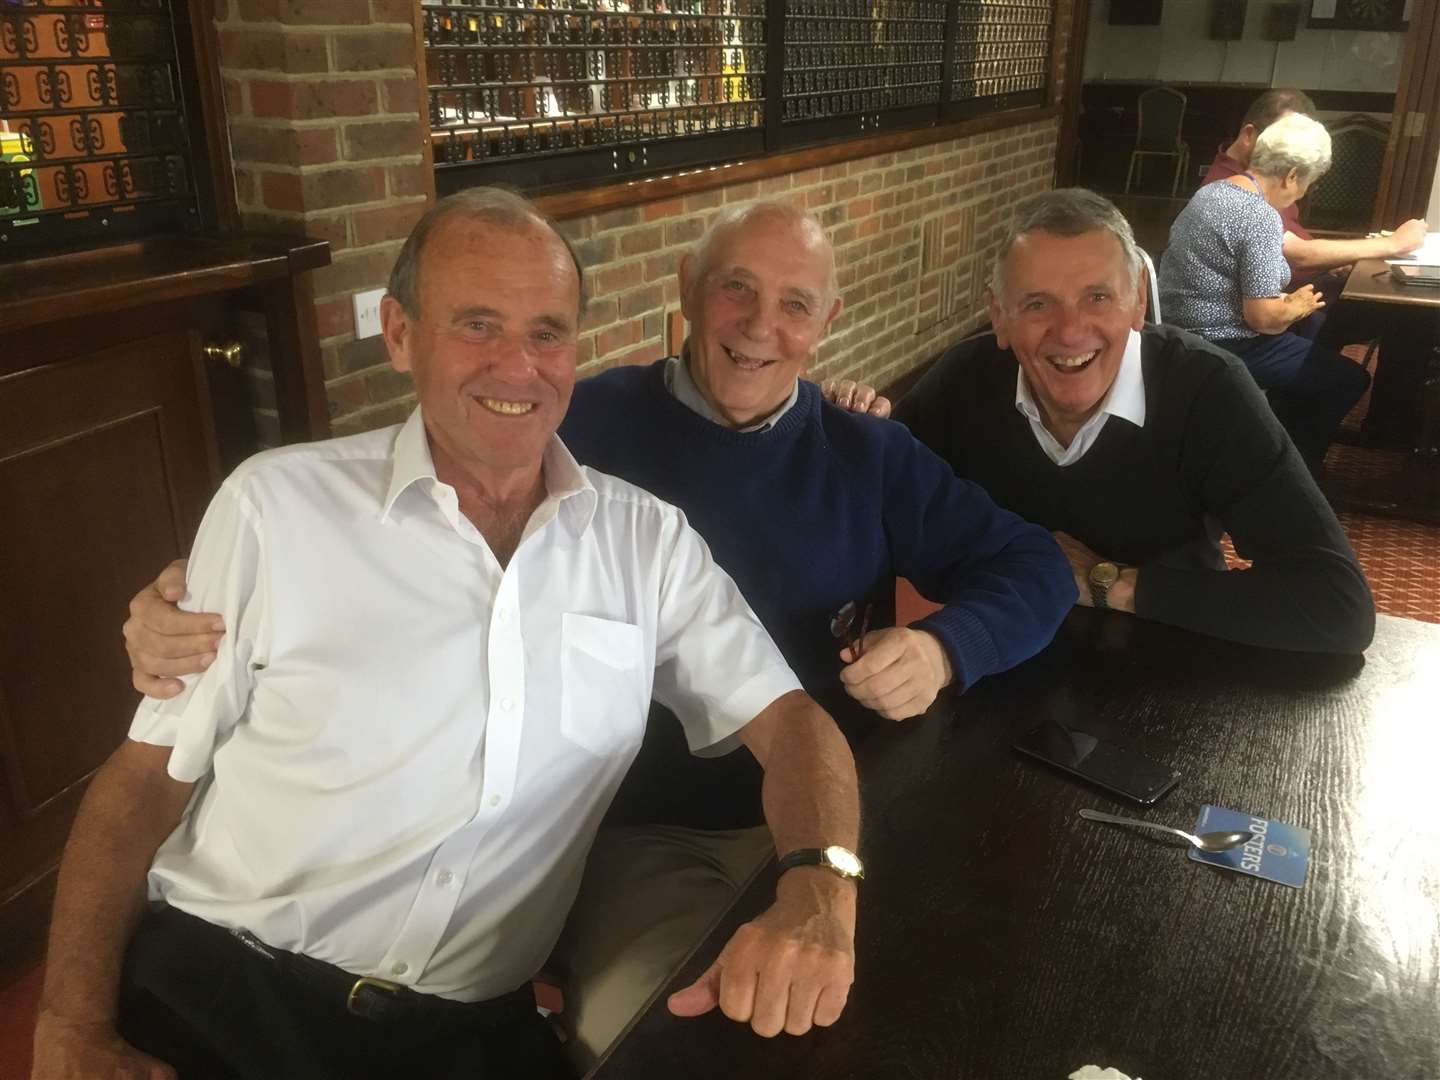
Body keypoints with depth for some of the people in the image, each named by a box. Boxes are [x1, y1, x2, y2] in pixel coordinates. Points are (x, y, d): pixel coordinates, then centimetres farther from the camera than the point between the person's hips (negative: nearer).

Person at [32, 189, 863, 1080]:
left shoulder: (646, 539, 2)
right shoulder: (278, 502, -3)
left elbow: (786, 718, 0)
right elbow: (150, 773, 1)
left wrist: (819, 893, -19)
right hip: (210, 986, -1)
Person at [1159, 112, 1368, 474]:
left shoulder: (1210, 191, 8)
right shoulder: (1261, 217, -22)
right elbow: (1263, 318, -23)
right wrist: (1297, 307, -1)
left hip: (1182, 330, 10)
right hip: (1224, 347, -10)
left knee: (1313, 337, 29)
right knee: (1349, 379, 2)